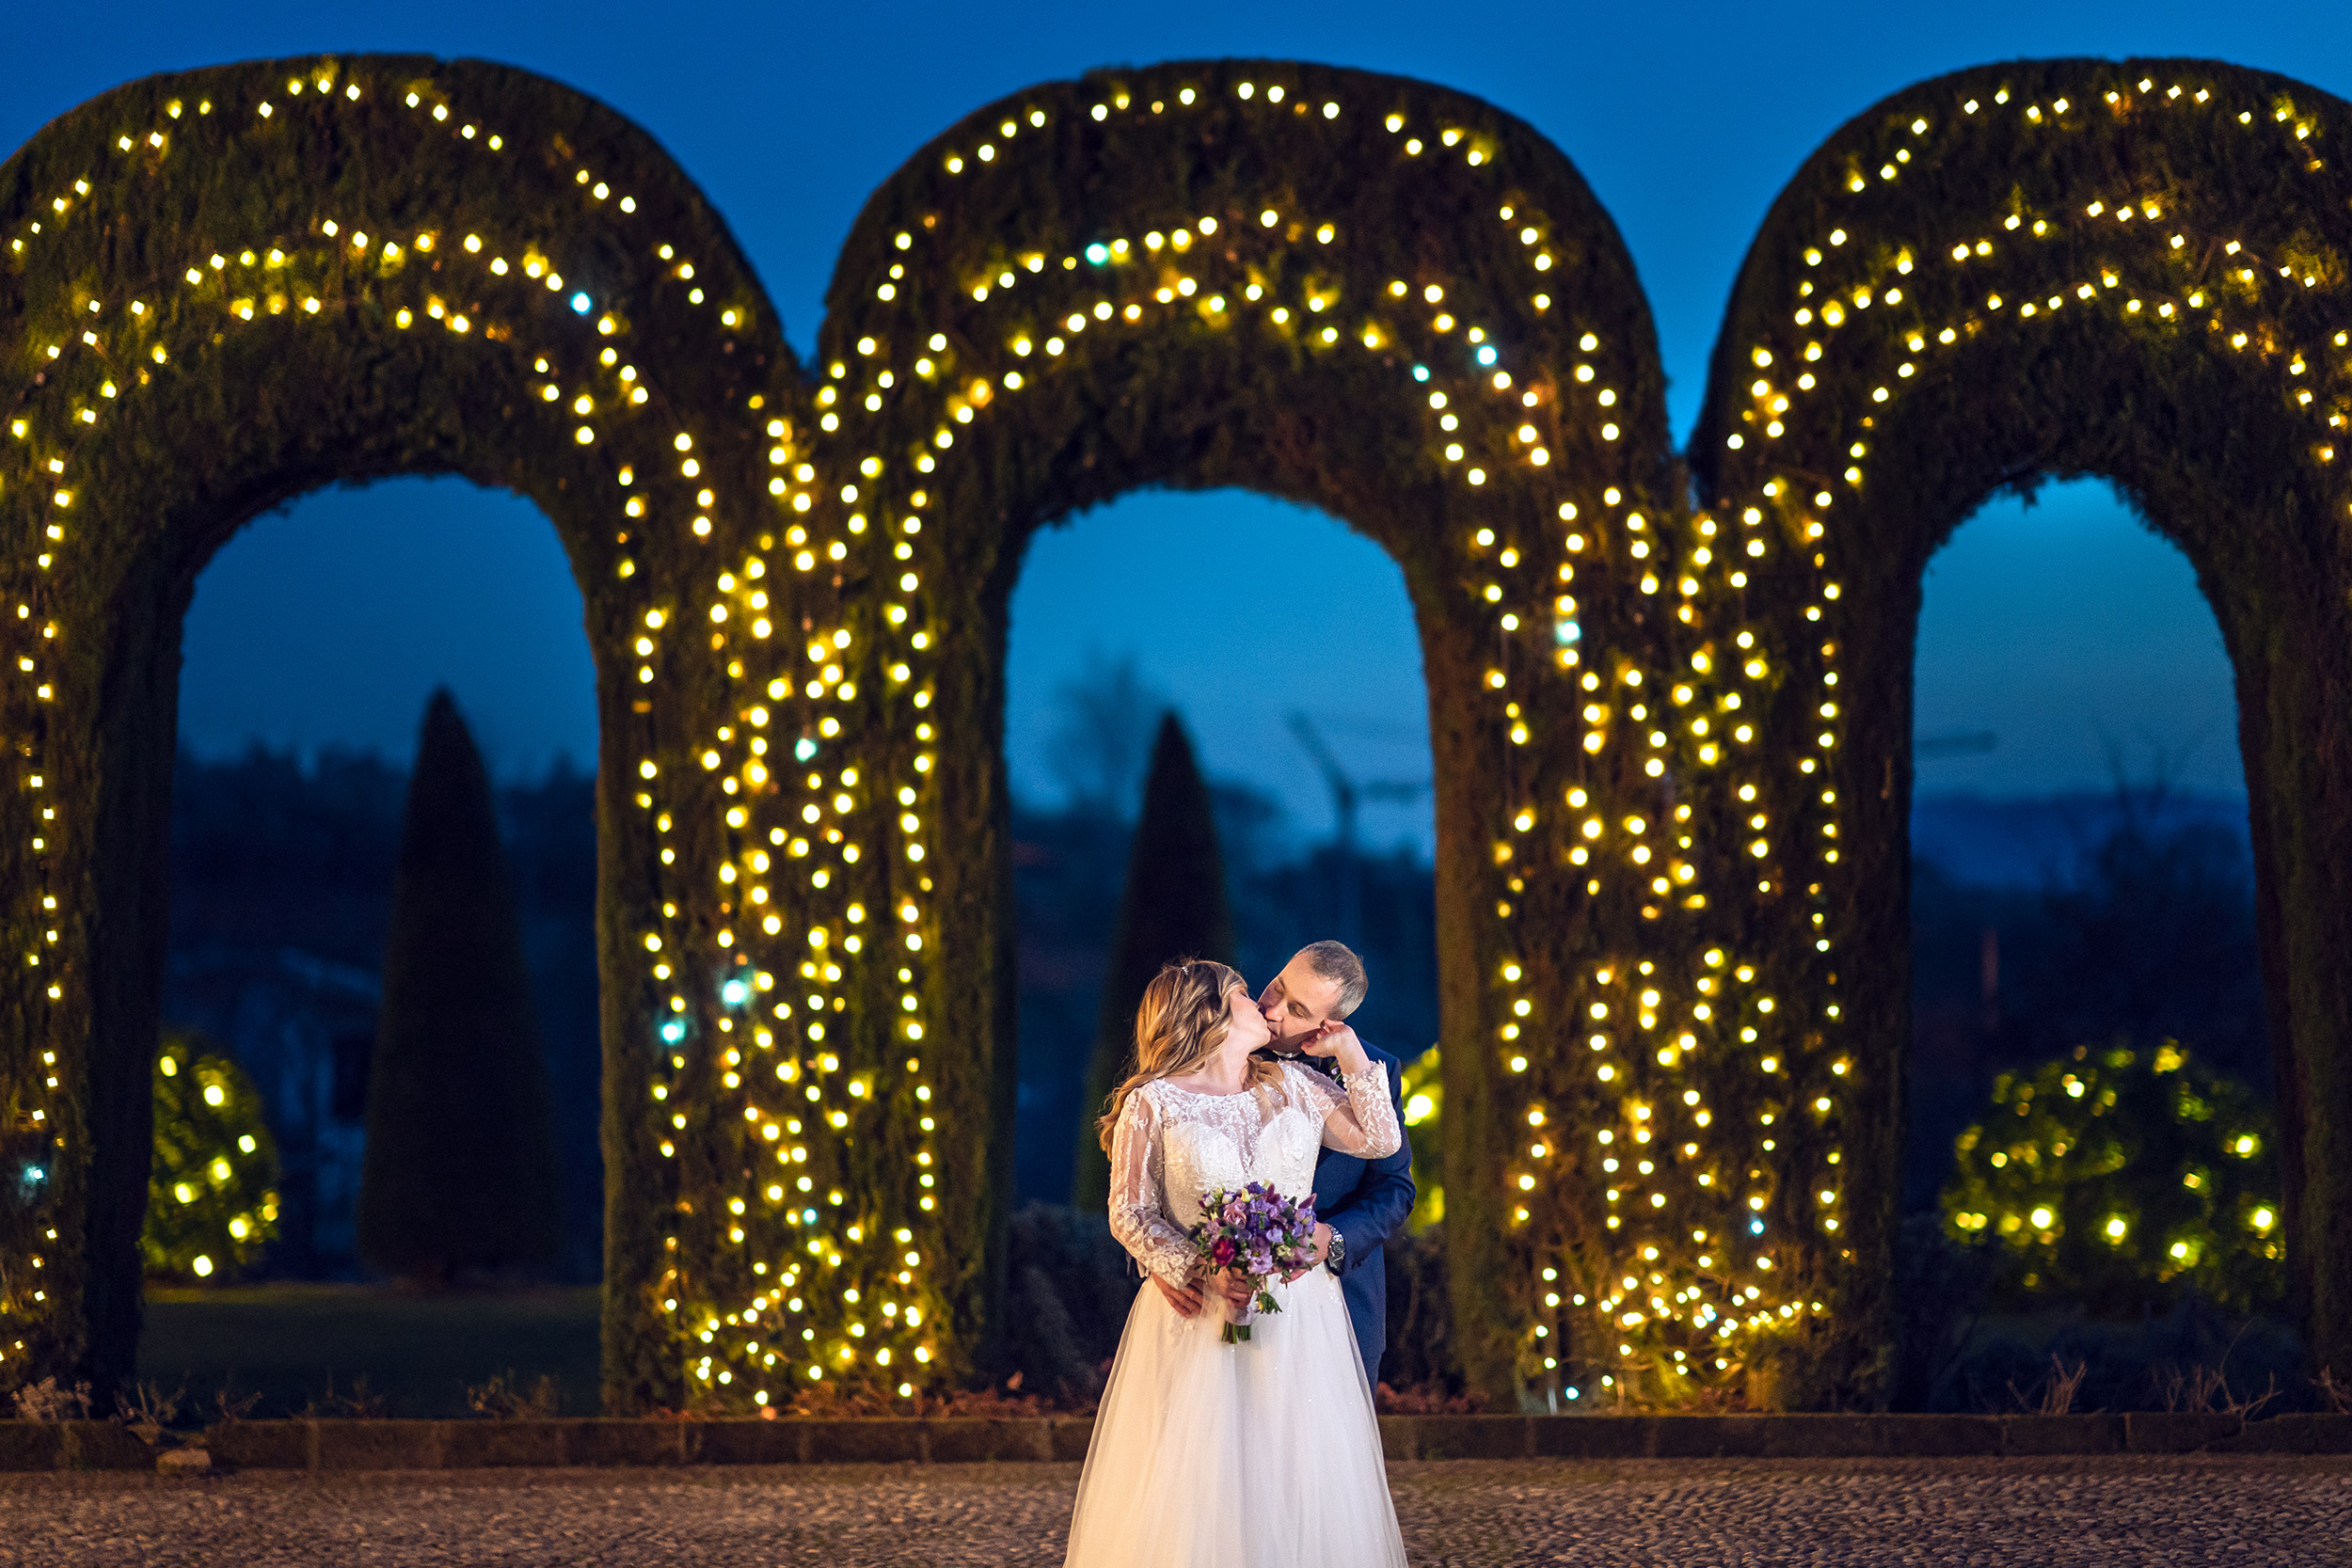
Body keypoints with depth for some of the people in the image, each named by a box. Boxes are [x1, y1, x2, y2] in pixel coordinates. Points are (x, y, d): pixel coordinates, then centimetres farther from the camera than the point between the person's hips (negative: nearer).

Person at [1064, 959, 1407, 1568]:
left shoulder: (1293, 1085, 11)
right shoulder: (1152, 1103, -2)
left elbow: (1380, 1139, 14)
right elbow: (1130, 1215, -3)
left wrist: (1350, 1054, 8)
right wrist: (1199, 1272, -16)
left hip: (1299, 1317, 4)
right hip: (1199, 1318, -3)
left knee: (1298, 1485, 2)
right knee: (1195, 1489, -5)